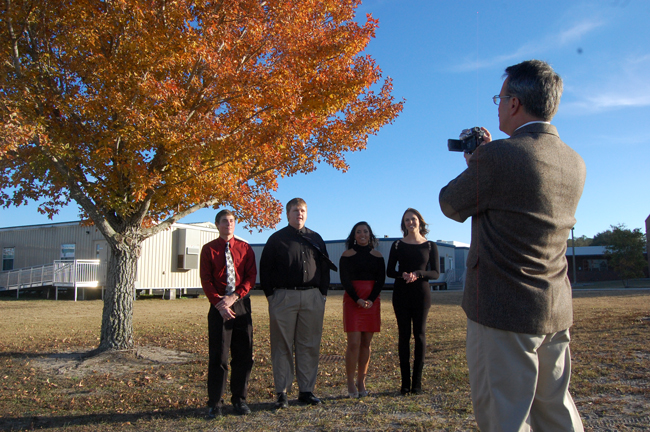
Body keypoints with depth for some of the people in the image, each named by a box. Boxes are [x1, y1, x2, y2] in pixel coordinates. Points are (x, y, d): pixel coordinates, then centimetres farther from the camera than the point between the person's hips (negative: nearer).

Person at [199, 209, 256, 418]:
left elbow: (251, 277, 1)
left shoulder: (245, 248, 8)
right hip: (218, 306, -2)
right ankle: (215, 403, 9)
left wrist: (234, 297, -12)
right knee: (218, 356, -1)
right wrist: (219, 303, -13)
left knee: (244, 355, 4)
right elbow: (206, 280, 0)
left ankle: (239, 400, 15)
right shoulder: (209, 249, 5)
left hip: (241, 304, 2)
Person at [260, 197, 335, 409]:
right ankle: (281, 393, 8)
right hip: (284, 297, -3)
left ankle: (306, 391, 15)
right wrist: (271, 295, -3)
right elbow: (265, 268, 4)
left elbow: (325, 267, 17)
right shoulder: (277, 239, 5)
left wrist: (322, 292, 8)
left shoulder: (315, 238, 14)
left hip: (312, 298, 3)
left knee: (310, 345, 6)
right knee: (282, 346, 1)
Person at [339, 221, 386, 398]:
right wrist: (357, 299, -16)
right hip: (352, 301, -3)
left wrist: (371, 299, -12)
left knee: (366, 343, 5)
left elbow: (381, 280, 3)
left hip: (372, 302, 3)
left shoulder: (377, 256, 10)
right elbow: (344, 280, -4)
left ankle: (361, 383, 12)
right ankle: (350, 384, -1)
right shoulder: (347, 255, 3)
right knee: (354, 343, -9)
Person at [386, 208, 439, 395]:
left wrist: (418, 274, -19)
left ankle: (417, 381, 5)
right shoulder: (397, 245, 6)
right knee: (404, 335, 1)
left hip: (421, 294, -1)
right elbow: (389, 271, 4)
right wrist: (403, 275, -17)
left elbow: (436, 273, 0)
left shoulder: (430, 246, 4)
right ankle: (405, 382, 5)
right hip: (401, 294, 1)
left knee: (419, 334, -2)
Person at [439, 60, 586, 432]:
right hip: (556, 310, 8)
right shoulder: (575, 164, 5)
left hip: (503, 311, -7)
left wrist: (475, 163, 12)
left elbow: (452, 205, -3)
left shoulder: (495, 157, -19)